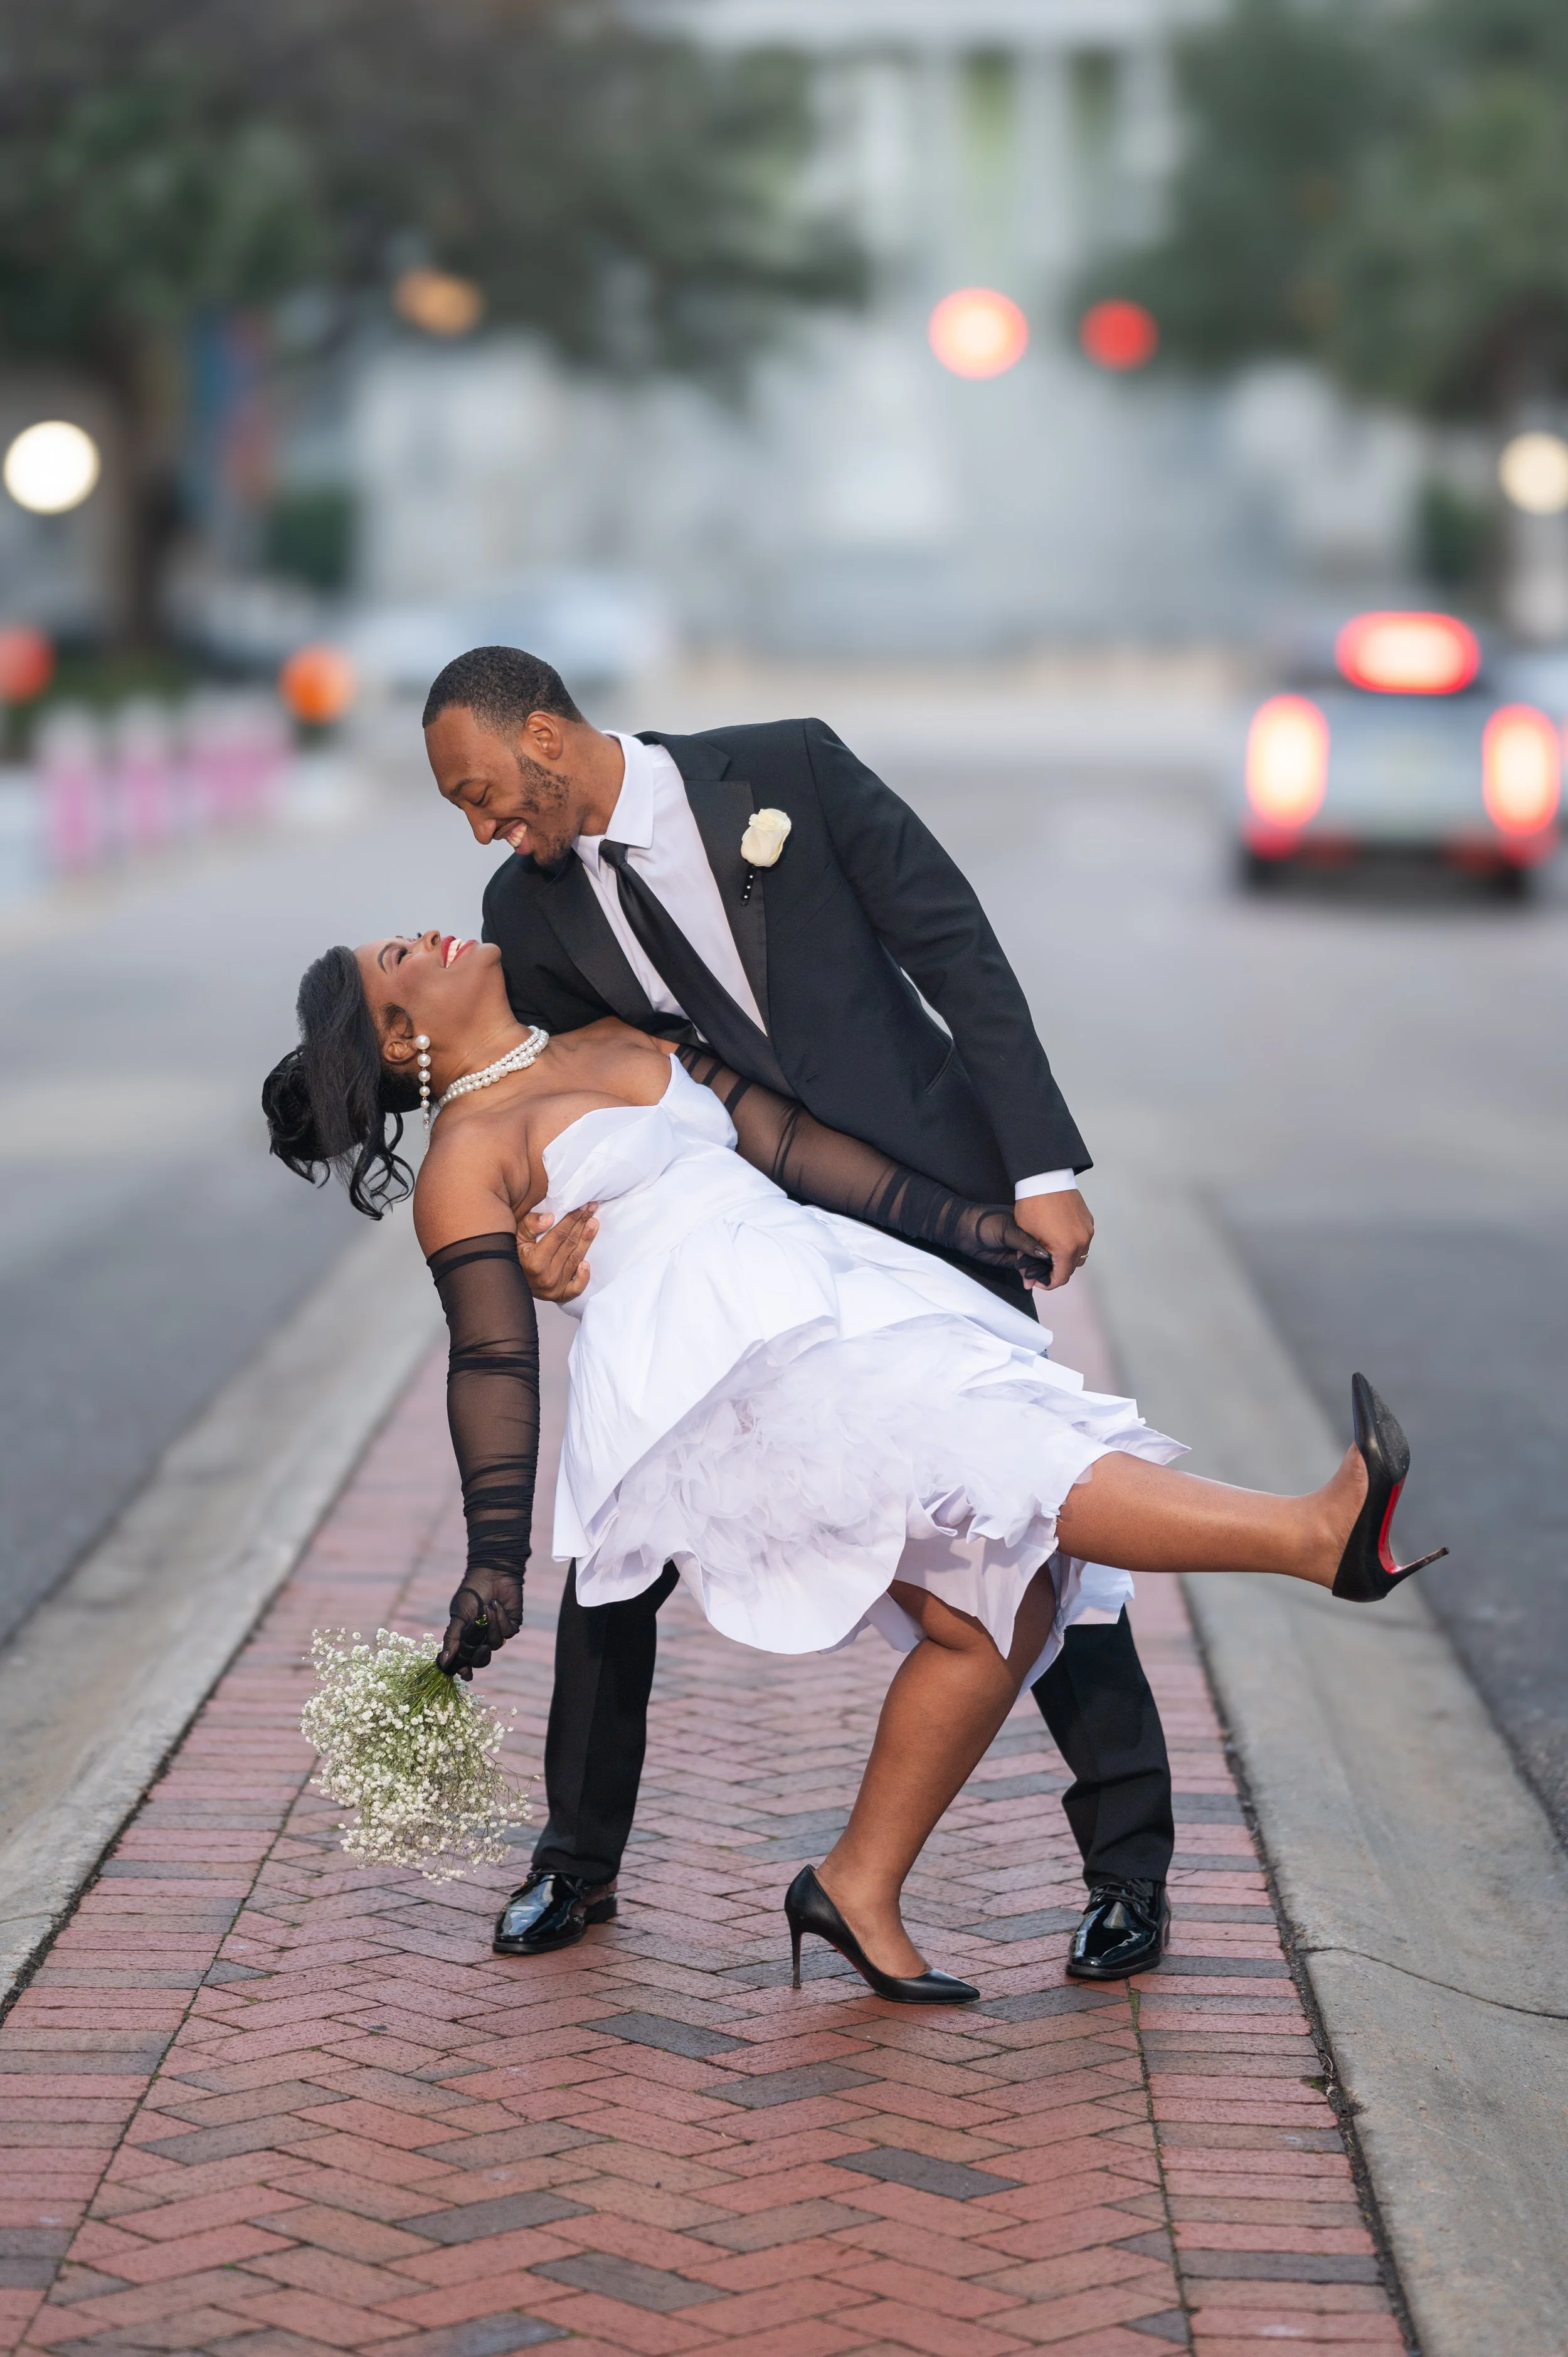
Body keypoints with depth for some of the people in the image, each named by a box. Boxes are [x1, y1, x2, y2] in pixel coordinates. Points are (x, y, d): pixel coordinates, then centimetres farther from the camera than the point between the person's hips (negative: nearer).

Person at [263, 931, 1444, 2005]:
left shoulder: (626, 1042, 27)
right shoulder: (466, 1155, 6)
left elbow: (791, 1141, 23)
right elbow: (494, 1361, -1)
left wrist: (968, 1223, 15)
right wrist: (494, 1565, -8)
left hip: (834, 1293, 8)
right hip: (722, 1364, -8)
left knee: (994, 1610, -6)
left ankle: (861, 1886, 4)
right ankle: (1318, 1535, -41)